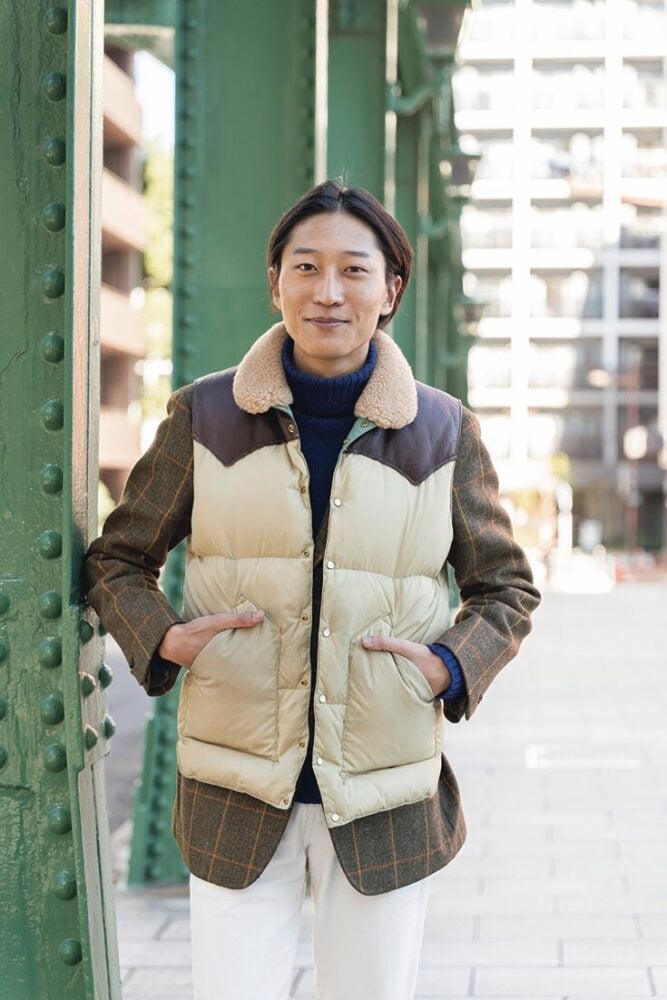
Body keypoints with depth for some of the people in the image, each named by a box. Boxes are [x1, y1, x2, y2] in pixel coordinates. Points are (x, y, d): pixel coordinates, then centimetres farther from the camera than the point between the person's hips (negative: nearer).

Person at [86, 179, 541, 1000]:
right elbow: (118, 558, 10)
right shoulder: (204, 417, 0)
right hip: (236, 795, 0)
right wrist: (163, 638, -9)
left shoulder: (443, 432, 1)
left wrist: (451, 666, -8)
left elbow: (505, 588, 11)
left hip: (387, 800, 1)